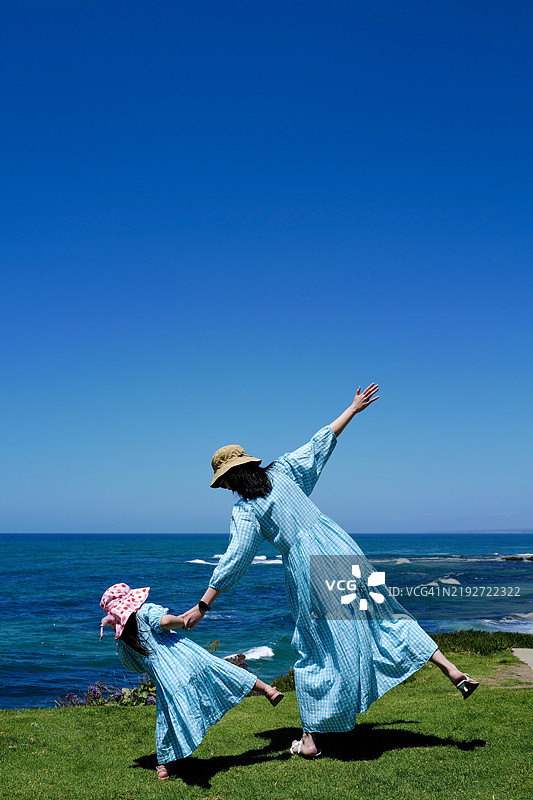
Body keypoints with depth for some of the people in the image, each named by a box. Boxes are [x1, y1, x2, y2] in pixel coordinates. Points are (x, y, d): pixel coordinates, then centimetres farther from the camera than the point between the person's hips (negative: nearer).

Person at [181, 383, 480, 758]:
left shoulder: (244, 510, -3)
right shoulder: (282, 471, 7)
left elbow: (234, 561, -8)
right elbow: (319, 444, 14)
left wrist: (201, 607, -4)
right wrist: (354, 408, 24)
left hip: (306, 568, -4)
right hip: (339, 548, 4)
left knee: (317, 651, 6)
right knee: (383, 613, 14)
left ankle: (310, 738, 16)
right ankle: (451, 669, 11)